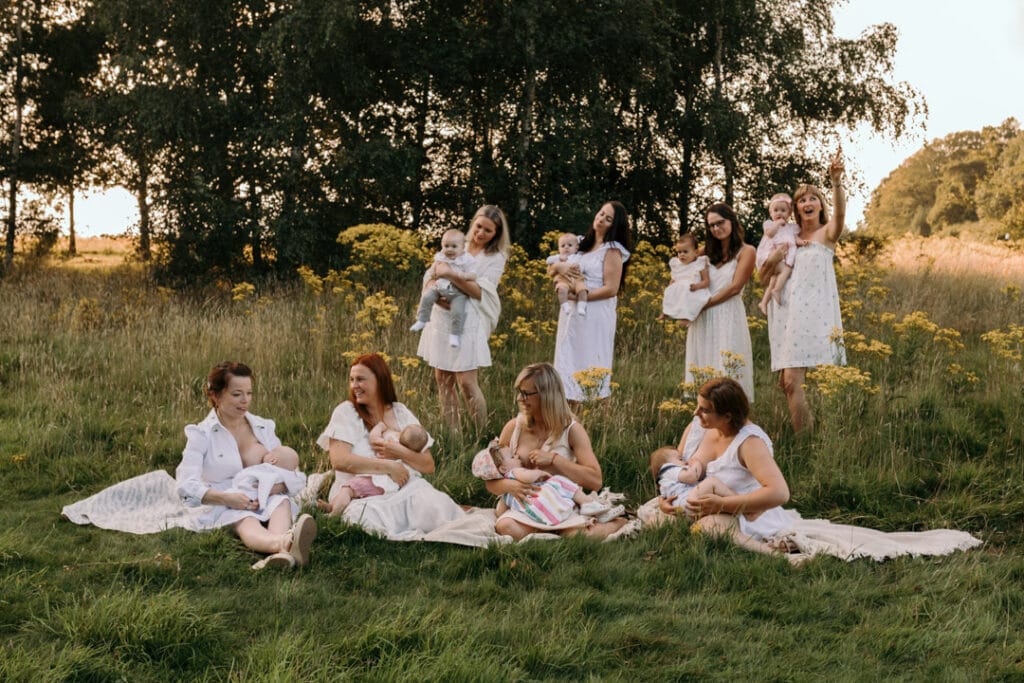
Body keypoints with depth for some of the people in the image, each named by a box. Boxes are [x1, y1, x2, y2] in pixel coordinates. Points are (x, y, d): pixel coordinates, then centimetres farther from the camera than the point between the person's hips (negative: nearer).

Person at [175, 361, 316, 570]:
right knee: (246, 522, -37)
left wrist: (271, 487, -16)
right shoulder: (201, 434, 6)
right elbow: (186, 484, -9)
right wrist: (226, 498, -24)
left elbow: (295, 477, 7)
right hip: (225, 509, -3)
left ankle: (281, 550, -67)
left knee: (281, 503, -32)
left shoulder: (263, 427, 17)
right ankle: (285, 543, -73)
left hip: (265, 501, 3)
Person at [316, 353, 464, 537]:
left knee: (437, 507, -30)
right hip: (360, 492, -2)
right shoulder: (346, 412, 5)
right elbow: (339, 460, -12)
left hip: (404, 488, 2)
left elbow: (428, 466, 11)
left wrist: (400, 453, -9)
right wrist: (389, 467, -12)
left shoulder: (401, 413, 14)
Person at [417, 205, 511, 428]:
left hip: (468, 321, -5)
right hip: (441, 317, 5)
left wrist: (451, 274, -21)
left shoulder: (496, 257, -1)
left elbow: (480, 291, -13)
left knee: (466, 382, -10)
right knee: (442, 378, 6)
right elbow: (431, 275, 12)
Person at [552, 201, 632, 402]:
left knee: (591, 367, -5)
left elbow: (611, 289, -13)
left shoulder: (612, 250, -5)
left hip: (595, 317, -7)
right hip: (572, 315, 7)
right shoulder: (583, 244, 14)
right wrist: (560, 266, -8)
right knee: (570, 365, 6)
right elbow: (551, 269, 15)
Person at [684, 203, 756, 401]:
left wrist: (704, 305, -12)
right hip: (702, 320, 5)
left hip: (728, 318, -5)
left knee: (728, 372, -9)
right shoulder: (708, 253, 17)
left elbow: (735, 287, -8)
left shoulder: (746, 251, 2)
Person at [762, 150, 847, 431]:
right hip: (787, 311, 6)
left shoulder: (827, 234, 2)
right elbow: (763, 276, 16)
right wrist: (773, 258, -5)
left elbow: (840, 212, -21)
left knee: (793, 381, -14)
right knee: (786, 382, 5)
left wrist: (836, 181, -37)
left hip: (813, 312, -6)